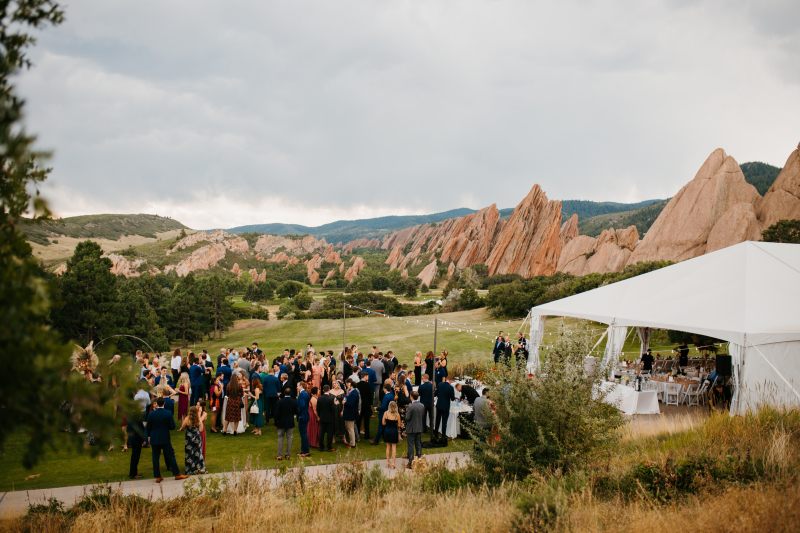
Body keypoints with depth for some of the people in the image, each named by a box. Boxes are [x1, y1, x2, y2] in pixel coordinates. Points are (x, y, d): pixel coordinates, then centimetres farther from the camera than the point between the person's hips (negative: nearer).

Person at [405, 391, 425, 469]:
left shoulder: (410, 407, -20)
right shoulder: (422, 406, 0)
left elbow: (407, 418, -19)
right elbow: (423, 417, 7)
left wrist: (406, 412, -1)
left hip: (411, 429, -6)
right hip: (419, 428, 6)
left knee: (411, 445, 1)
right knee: (418, 444, 16)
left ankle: (411, 463, 5)